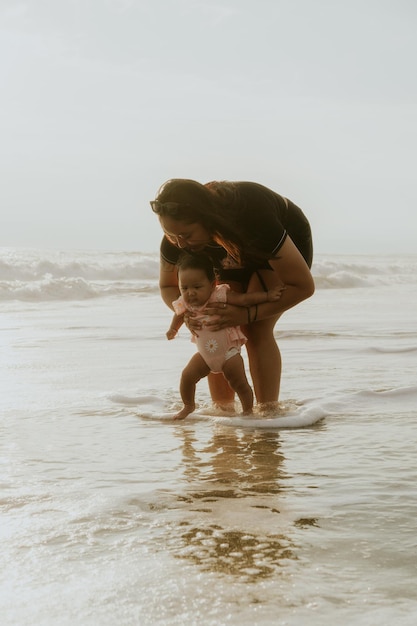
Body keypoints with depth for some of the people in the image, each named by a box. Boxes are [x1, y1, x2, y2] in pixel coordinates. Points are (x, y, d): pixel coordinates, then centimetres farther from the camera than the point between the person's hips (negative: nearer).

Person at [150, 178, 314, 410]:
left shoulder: (252, 217, -44)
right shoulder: (178, 236, -30)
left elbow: (304, 286, -36)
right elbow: (167, 286, -8)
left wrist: (246, 315, -43)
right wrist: (185, 312, -32)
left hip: (288, 245, -5)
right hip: (237, 258, 5)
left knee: (256, 330, -23)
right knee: (218, 331, -13)